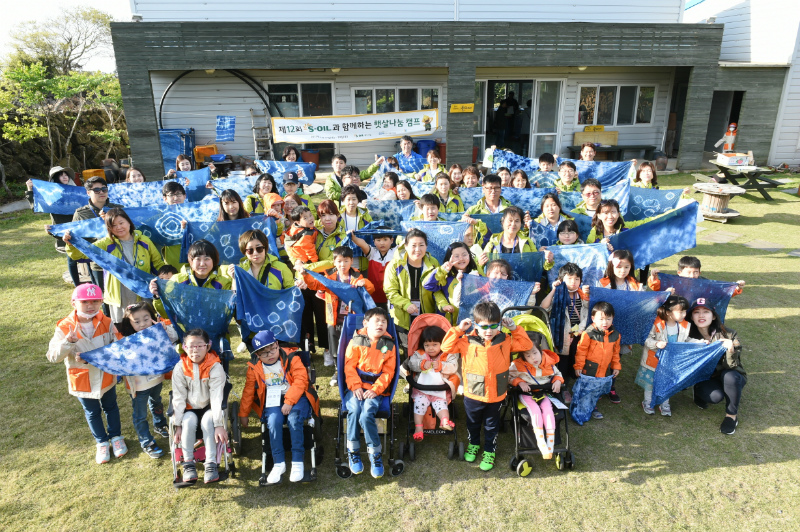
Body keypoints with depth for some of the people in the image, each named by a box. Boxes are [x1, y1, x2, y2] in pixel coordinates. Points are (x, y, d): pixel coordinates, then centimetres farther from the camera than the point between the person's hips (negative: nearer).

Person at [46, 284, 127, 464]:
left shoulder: (107, 323, -14)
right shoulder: (65, 327, -18)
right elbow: (53, 356, -20)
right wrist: (68, 342, -39)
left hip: (106, 376, 1)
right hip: (82, 380, -1)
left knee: (110, 407, 22)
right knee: (92, 412, 19)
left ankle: (116, 436, 44)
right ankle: (102, 442, 41)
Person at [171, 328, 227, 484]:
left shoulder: (215, 367, -18)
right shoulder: (180, 368, -10)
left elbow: (217, 397, -22)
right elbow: (178, 398, -9)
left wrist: (219, 425, -28)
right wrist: (178, 425, -14)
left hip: (209, 407, -2)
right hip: (190, 408, 2)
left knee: (208, 420, -32)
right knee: (189, 421, -29)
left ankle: (211, 464, -23)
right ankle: (188, 463, -14)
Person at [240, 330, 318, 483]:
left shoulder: (291, 359, -5)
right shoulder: (254, 367, 5)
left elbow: (300, 380, -12)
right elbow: (249, 390, 14)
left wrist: (289, 402, -21)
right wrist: (243, 413, 15)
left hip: (296, 398, -2)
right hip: (272, 402, 2)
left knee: (294, 418, -31)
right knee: (273, 420, -29)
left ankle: (297, 462, -19)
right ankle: (278, 463, -16)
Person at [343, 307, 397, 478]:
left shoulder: (389, 345, 7)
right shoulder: (356, 342, 4)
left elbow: (388, 372, 2)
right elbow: (350, 366, 0)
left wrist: (375, 389, -11)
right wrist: (355, 386, -13)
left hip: (376, 389, 0)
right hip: (356, 387, 1)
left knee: (366, 415, -25)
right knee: (354, 410, -27)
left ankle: (375, 454, -7)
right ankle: (352, 451, -8)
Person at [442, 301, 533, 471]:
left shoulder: (505, 341, -9)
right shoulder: (467, 341, -15)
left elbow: (526, 345, -4)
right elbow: (446, 347, -15)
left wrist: (515, 329, -13)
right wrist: (458, 330, -22)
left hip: (496, 395, 0)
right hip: (473, 394, 0)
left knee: (491, 426, 20)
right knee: (472, 423, 25)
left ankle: (489, 451, 42)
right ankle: (473, 444, 51)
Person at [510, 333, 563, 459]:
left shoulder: (549, 363, -4)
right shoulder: (518, 365, -12)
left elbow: (557, 373, 13)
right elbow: (509, 376, -5)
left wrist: (558, 381, -8)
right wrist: (520, 382, -20)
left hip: (543, 393, 3)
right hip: (526, 394, -2)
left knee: (548, 409, -22)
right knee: (535, 410, -26)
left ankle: (550, 443, -18)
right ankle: (541, 444, -24)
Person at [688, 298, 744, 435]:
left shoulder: (729, 335, -17)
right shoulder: (690, 337, -12)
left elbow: (731, 366, -22)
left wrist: (730, 349, -41)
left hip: (730, 378, 0)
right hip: (705, 379, 0)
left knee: (729, 375, -35)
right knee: (715, 396, -32)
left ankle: (732, 415, -12)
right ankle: (699, 393, 5)